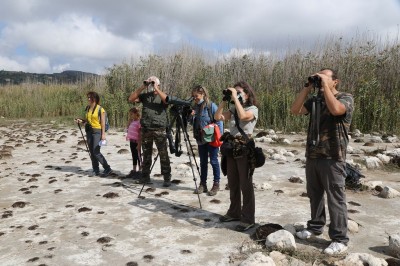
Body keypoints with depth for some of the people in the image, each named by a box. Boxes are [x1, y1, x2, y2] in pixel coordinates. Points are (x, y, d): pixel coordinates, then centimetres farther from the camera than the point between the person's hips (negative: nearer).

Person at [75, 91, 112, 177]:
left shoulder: (100, 109, -8)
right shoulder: (87, 108, 11)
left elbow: (103, 122, -10)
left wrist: (103, 134, -15)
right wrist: (81, 121, 2)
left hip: (97, 131, -7)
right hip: (89, 131, 7)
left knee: (96, 152, -13)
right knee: (91, 152, 8)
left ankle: (108, 169, -4)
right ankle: (96, 170, 17)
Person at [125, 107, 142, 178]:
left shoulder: (139, 122, -14)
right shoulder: (132, 122, 11)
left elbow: (140, 134, -16)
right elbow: (128, 128, 24)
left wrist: (139, 144, -19)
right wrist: (129, 119, 13)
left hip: (136, 142, -8)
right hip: (131, 141, 8)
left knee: (138, 156, 1)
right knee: (134, 156, 15)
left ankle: (140, 171, 9)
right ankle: (134, 170, 23)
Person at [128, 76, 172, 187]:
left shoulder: (161, 96, 5)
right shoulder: (144, 95, 12)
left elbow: (166, 100, -18)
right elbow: (131, 99, 1)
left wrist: (156, 88, -13)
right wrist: (142, 87, -4)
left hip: (159, 129, -3)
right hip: (146, 129, 4)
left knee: (163, 154, -4)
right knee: (146, 154, 11)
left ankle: (167, 178, 0)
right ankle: (145, 176, 20)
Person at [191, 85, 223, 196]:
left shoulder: (211, 106, -9)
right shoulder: (195, 107, 9)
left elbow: (219, 121, -10)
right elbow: (193, 123, 17)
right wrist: (191, 116, -4)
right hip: (200, 139, 6)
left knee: (213, 161, 2)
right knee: (203, 162, 12)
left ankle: (216, 184, 12)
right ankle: (203, 184, 20)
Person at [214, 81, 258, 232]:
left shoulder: (253, 109, -5)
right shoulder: (233, 109, 13)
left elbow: (243, 116, -27)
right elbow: (218, 117, 3)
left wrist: (236, 98, -20)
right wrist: (224, 100, -1)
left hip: (244, 149, -7)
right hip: (231, 148, 7)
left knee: (245, 185, -2)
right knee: (233, 184, 14)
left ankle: (248, 219, 5)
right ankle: (234, 212, 27)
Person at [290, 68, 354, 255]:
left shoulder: (346, 98, -3)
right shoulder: (315, 100, 13)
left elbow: (335, 109, -25)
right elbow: (295, 110, 3)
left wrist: (325, 85, -15)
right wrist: (307, 88, 1)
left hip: (332, 157, -6)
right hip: (312, 155, 6)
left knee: (335, 198, -1)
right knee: (314, 194, 16)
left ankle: (339, 239, 7)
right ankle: (315, 227, 32)